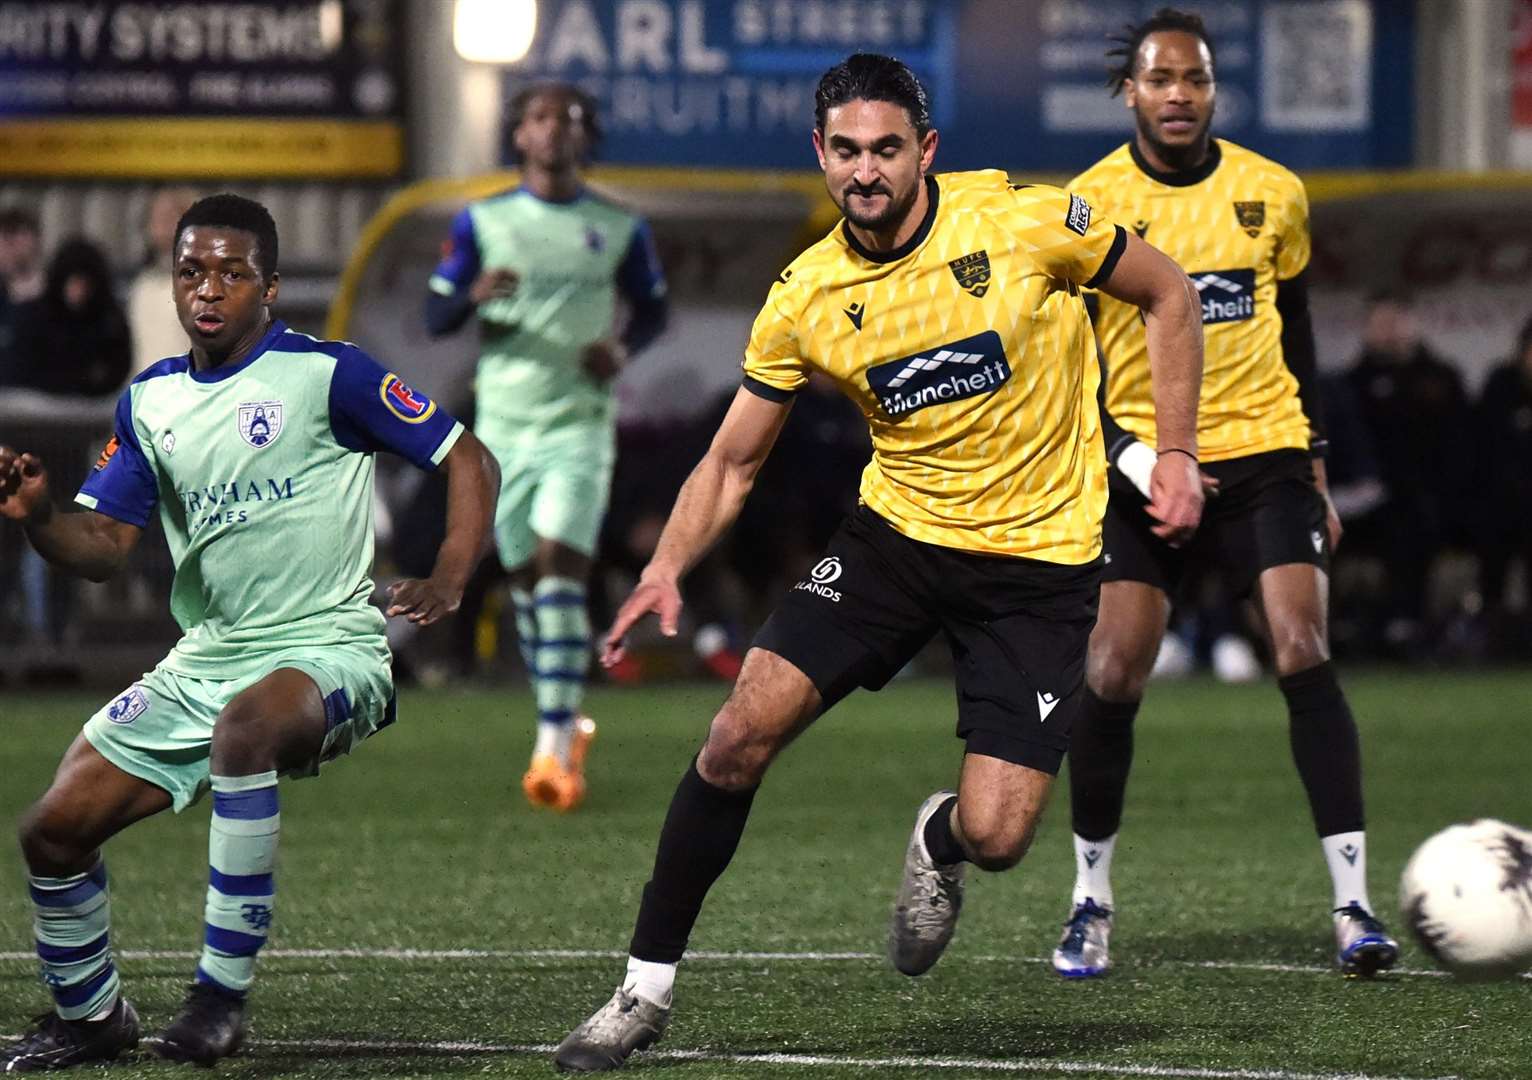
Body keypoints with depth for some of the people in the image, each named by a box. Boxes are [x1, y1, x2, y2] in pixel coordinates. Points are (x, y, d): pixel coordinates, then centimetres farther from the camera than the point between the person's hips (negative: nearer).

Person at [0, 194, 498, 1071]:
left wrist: (449, 580, -17)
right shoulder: (150, 403, 10)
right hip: (203, 662, 6)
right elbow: (104, 548, 8)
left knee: (246, 723, -40)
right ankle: (90, 1016, 26)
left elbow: (469, 459, -3)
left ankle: (223, 994, -32)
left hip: (327, 652, -6)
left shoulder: (327, 374, -6)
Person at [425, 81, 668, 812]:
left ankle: (555, 749, -22)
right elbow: (435, 317, 5)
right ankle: (567, 728, 26)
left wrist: (624, 348, -6)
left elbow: (653, 310, 16)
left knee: (560, 567, -18)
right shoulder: (483, 222, 5)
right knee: (525, 579, 7)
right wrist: (474, 295, -18)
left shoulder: (619, 230, 4)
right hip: (503, 423, 2)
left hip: (579, 423, -2)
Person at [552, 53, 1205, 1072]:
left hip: (1039, 557, -3)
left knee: (994, 836, -14)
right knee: (743, 730, -14)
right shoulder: (806, 299, -6)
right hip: (897, 531, 3)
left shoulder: (1022, 222, -15)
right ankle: (646, 991, 2)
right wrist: (668, 568, -13)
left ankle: (938, 844, 28)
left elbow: (1168, 296, 1)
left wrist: (1178, 454, -5)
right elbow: (732, 461, 4)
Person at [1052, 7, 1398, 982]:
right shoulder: (1090, 205, -4)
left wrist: (1317, 470, 14)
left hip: (1265, 458, 1)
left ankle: (1355, 906, -11)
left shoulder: (1274, 195, 4)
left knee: (1305, 658, -13)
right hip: (1144, 468, -1)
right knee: (1112, 676, -8)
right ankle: (1092, 902, 10)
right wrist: (1130, 458, -16)